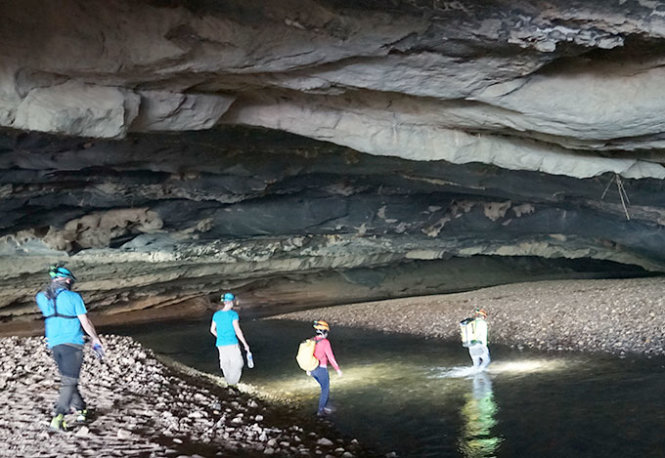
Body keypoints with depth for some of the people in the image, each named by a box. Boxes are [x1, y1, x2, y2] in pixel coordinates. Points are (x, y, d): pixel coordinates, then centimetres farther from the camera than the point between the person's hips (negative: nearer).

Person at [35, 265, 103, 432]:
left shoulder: (42, 297, 4)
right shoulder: (73, 297, -8)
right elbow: (85, 322, -5)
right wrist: (95, 339, 8)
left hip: (53, 344, 6)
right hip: (72, 343, -5)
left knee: (67, 379, 21)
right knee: (69, 382, -5)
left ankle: (80, 408, 31)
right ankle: (58, 418, -17)